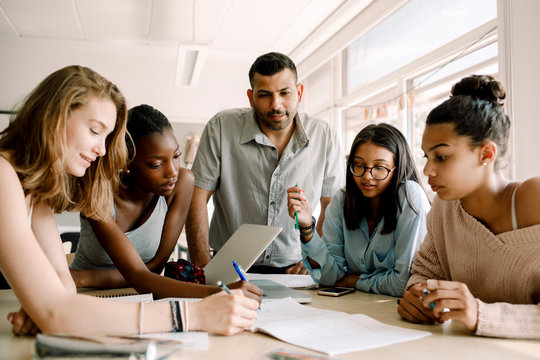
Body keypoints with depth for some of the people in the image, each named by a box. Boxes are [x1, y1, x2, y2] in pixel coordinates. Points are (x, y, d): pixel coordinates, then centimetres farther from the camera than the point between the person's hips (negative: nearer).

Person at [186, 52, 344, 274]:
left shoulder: (324, 136, -1)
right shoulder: (221, 128, -6)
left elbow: (332, 207, 8)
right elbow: (197, 199, -6)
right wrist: (204, 271, -12)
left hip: (292, 269, 2)